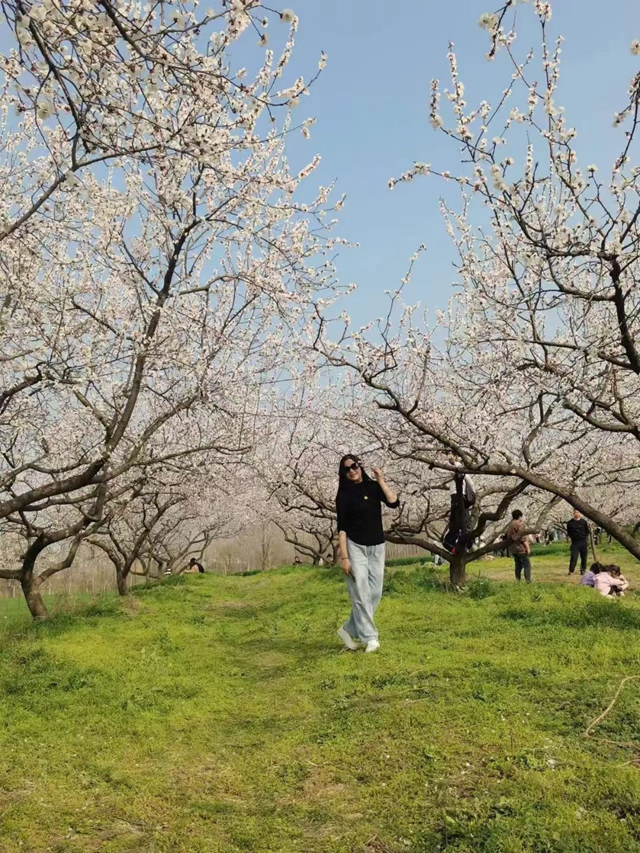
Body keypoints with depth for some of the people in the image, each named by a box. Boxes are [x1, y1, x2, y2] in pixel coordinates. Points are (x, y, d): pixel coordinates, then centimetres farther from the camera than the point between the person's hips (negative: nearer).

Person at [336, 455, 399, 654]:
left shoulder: (373, 487, 4)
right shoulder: (344, 494, -5)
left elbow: (394, 503, -11)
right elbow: (342, 527, -8)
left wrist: (381, 480, -8)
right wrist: (344, 557, -14)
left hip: (377, 547, 4)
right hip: (355, 547, -4)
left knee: (375, 594, 7)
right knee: (361, 594, -6)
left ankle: (349, 630, 20)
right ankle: (370, 638, 3)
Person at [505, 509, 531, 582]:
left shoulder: (510, 525, 14)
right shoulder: (520, 524, -11)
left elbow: (509, 538, 18)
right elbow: (523, 537, -16)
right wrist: (527, 547, -13)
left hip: (513, 549, 8)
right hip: (521, 548, -8)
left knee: (518, 566, 13)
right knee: (527, 565, -5)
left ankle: (518, 581, 11)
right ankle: (528, 581, -13)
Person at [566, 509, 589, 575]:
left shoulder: (583, 522, 3)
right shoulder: (570, 523, 5)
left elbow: (587, 531, 10)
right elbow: (568, 532, 15)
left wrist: (585, 537, 3)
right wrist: (572, 537, 5)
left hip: (583, 542, 1)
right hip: (574, 542, -1)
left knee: (584, 557, 5)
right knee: (573, 557, -8)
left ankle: (583, 570, 17)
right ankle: (571, 570, -8)